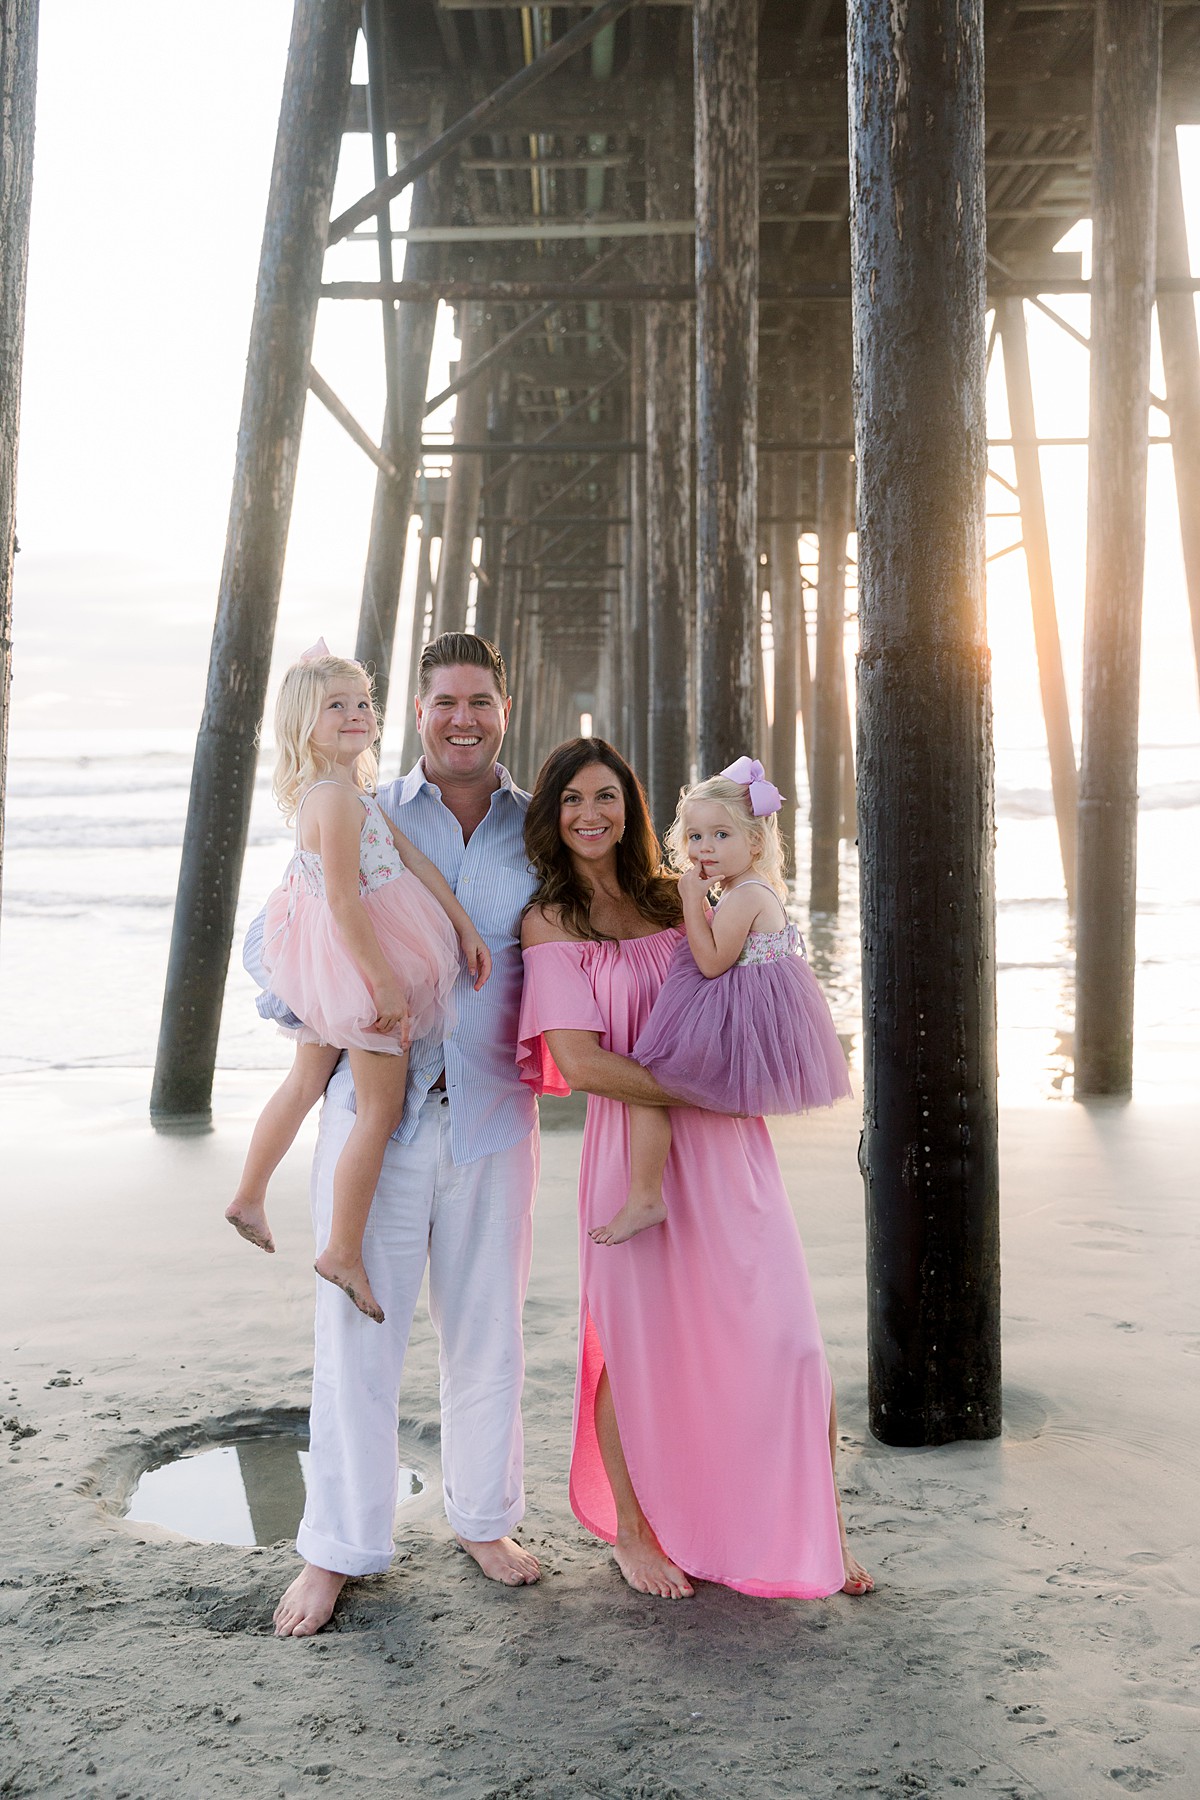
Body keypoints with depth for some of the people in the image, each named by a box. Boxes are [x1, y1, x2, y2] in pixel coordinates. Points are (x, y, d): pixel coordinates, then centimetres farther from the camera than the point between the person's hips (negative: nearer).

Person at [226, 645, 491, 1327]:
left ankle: (249, 1199, 41)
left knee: (307, 1080, 25)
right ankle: (345, 1254, 6)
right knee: (381, 1110, -1)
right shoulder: (337, 798, -24)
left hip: (331, 963, 10)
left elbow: (413, 857, 5)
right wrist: (385, 985, -24)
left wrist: (464, 923, 4)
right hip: (358, 960, -10)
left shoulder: (353, 787, 7)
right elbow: (345, 901, -26)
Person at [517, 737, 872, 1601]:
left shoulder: (675, 899, 12)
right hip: (635, 1149, -4)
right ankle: (633, 1529, 30)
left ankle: (820, 1530, 15)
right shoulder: (550, 922, -2)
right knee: (639, 1345, 7)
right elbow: (582, 1063, -13)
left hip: (730, 1146, 4)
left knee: (787, 1340, -1)